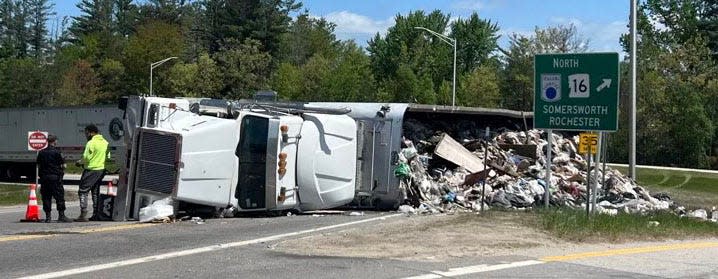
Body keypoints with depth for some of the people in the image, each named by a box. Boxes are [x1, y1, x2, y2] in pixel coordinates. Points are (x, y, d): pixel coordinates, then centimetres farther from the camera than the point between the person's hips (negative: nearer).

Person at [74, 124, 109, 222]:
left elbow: (86, 157, -17)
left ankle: (83, 215, -12)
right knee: (95, 192, 15)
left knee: (83, 191, -3)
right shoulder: (105, 143, 10)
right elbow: (108, 156, 15)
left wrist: (79, 162, 2)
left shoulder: (91, 143, -14)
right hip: (101, 169, 8)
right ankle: (95, 215, 14)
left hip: (91, 170, -8)